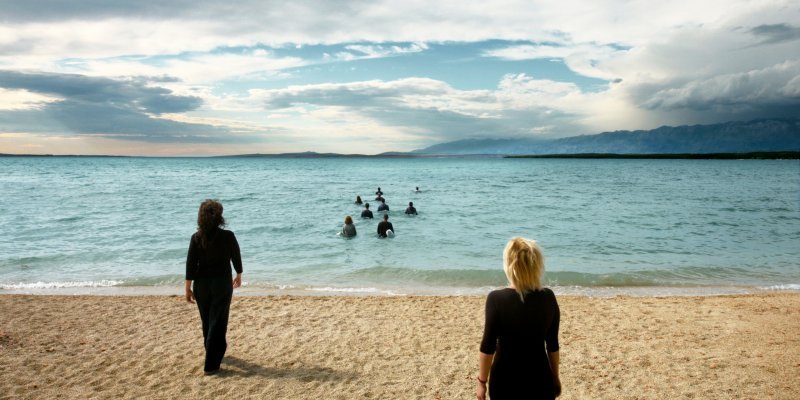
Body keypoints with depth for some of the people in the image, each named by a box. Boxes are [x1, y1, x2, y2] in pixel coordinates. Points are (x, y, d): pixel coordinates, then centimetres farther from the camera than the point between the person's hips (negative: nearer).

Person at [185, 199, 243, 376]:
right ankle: (211, 365, 1)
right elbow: (236, 257, 2)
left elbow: (191, 264, -6)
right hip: (222, 283, -3)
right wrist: (239, 275, 19)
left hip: (201, 284, 3)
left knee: (207, 321, 20)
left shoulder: (196, 238, -7)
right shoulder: (228, 236, -11)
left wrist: (188, 288, 1)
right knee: (218, 323, 2)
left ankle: (213, 353, 40)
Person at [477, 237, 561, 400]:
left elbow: (488, 346, -12)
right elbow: (552, 344, 2)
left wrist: (482, 381, 0)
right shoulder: (548, 297, -6)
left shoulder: (496, 299, -16)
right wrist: (555, 377, 15)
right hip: (540, 379, 3)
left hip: (506, 380, -2)